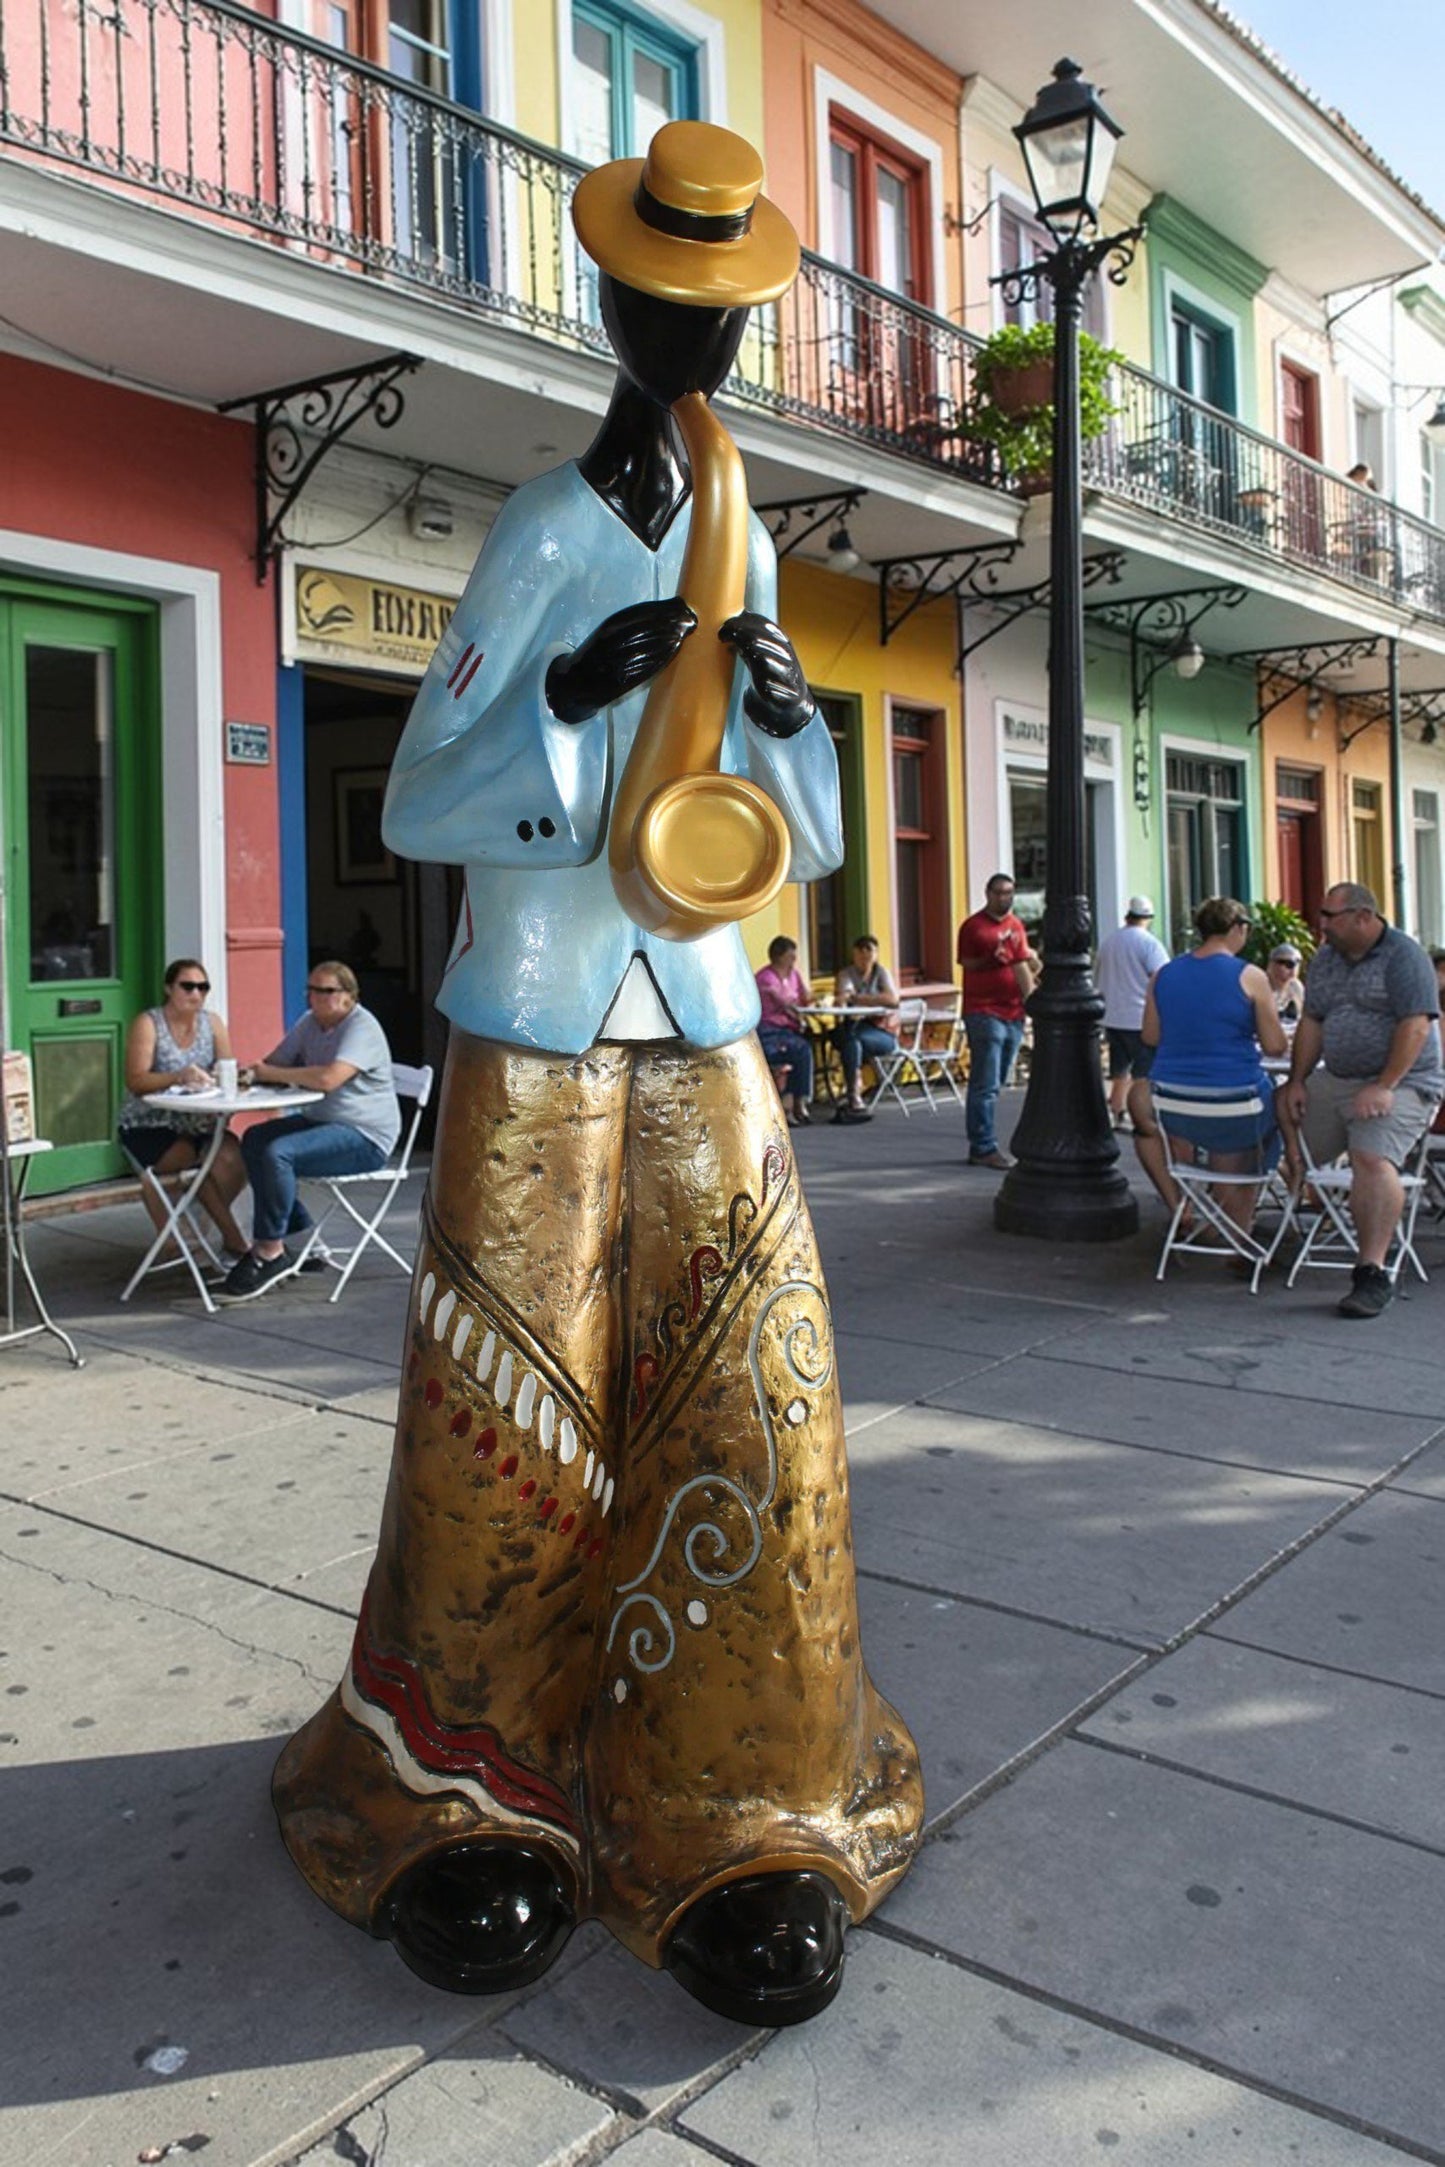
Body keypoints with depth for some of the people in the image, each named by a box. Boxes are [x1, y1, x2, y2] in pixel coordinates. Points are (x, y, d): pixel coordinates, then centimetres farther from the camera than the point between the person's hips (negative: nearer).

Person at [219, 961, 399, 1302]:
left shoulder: (361, 1028, -17)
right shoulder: (310, 1023, 12)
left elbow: (328, 1079, -31)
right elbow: (274, 1062, 15)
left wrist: (270, 1074, -19)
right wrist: (250, 1072, -10)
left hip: (366, 1137, -10)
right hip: (320, 1120, 10)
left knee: (278, 1152, -26)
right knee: (254, 1140, -1)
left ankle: (270, 1252, -16)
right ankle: (301, 1239, 4)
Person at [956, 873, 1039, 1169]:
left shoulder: (1016, 926, 16)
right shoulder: (973, 926, -3)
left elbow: (1022, 965, 18)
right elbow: (966, 964, -3)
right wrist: (990, 960, -19)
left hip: (1013, 1013, 7)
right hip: (983, 1013, -7)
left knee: (995, 1084, 10)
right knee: (986, 1085, -8)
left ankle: (982, 1145, 16)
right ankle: (984, 1148, -5)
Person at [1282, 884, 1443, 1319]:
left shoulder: (1404, 956, -8)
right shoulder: (1325, 959, 14)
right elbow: (1312, 1022, 14)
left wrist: (1383, 1087, -23)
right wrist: (1297, 1081, 2)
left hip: (1399, 1083, -8)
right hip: (1334, 1080, 8)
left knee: (1373, 1158, -29)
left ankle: (1373, 1274, -30)